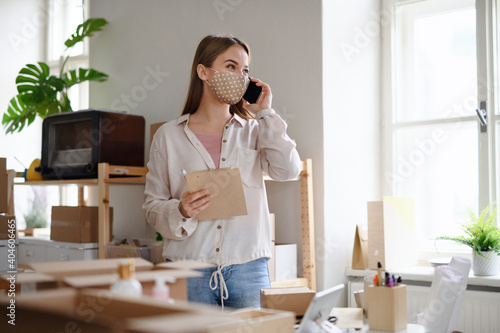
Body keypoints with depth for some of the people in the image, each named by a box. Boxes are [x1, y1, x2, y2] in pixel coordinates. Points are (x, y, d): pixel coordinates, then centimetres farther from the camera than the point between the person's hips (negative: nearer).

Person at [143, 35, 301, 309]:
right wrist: (180, 212, -16)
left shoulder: (254, 131, 10)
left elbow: (288, 170, -9)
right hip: (188, 268, -1)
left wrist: (265, 113, 0)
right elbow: (153, 204, 6)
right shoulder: (169, 136, 5)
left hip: (248, 268, 1)